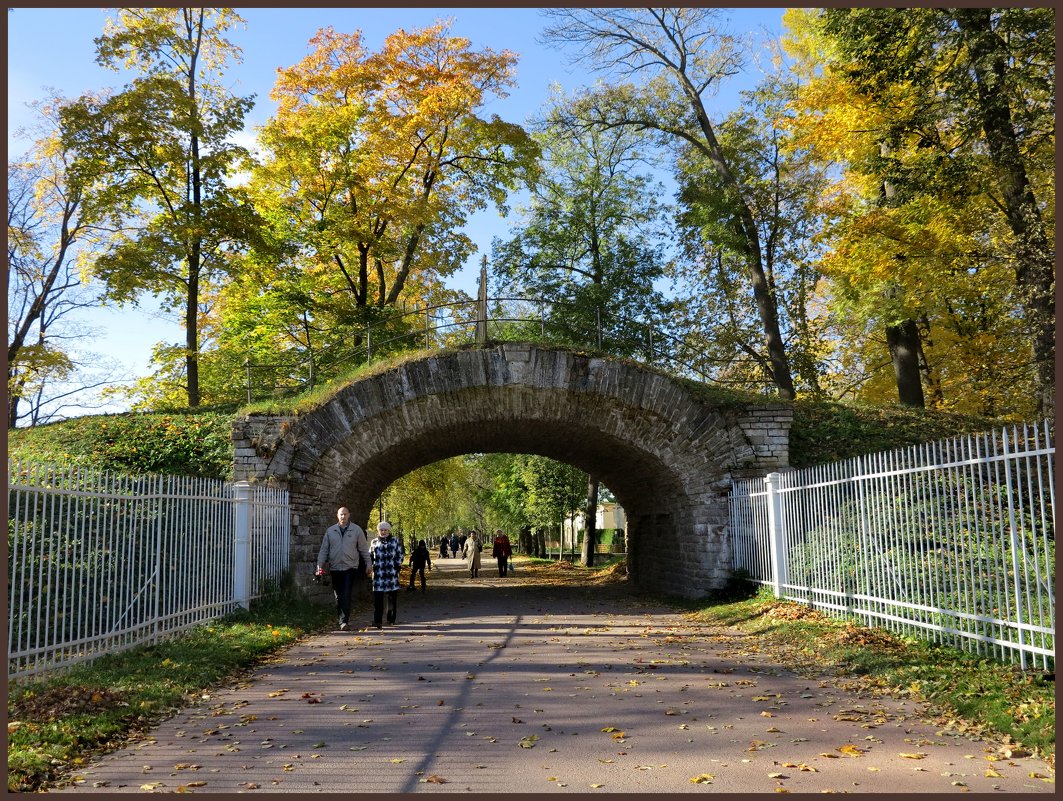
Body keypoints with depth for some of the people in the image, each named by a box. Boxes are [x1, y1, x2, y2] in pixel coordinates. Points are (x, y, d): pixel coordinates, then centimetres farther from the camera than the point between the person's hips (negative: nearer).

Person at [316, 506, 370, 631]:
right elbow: (324, 549, 7)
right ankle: (342, 619, 20)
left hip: (350, 567, -3)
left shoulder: (356, 530, 1)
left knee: (347, 596, -12)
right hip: (335, 568, 3)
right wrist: (320, 565, -2)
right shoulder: (330, 531, 6)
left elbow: (364, 548, 6)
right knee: (338, 597, 9)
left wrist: (368, 564, 5)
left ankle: (344, 621, -11)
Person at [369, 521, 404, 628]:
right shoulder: (374, 542, 14)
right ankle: (377, 621, -8)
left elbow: (400, 555, 8)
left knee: (392, 597, 5)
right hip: (378, 574, 0)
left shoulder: (395, 541, 10)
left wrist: (398, 566, -2)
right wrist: (370, 566, 6)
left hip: (392, 573, 0)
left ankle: (391, 619, 17)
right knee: (378, 597, -7)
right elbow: (370, 556, 18)